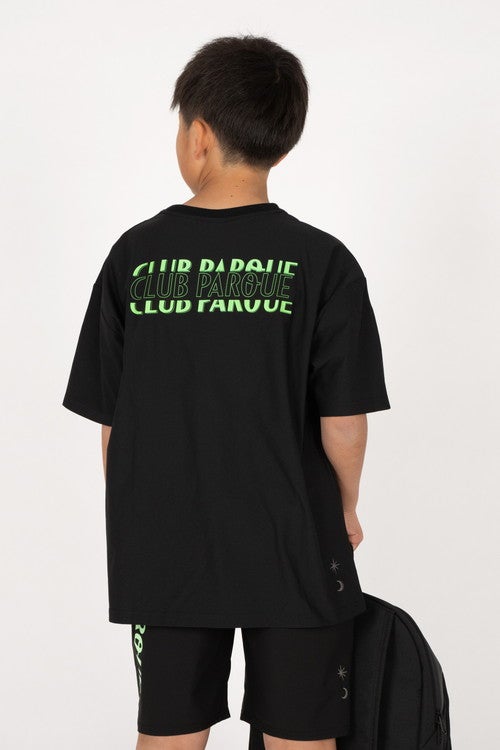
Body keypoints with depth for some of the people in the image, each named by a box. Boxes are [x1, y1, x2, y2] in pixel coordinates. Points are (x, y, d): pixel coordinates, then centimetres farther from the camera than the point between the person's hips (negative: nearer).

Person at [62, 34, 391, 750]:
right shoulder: (322, 262, -10)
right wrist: (345, 510, 9)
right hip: (295, 553, -1)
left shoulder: (135, 255, -5)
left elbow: (110, 420, -1)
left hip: (163, 549, 2)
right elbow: (343, 424, -10)